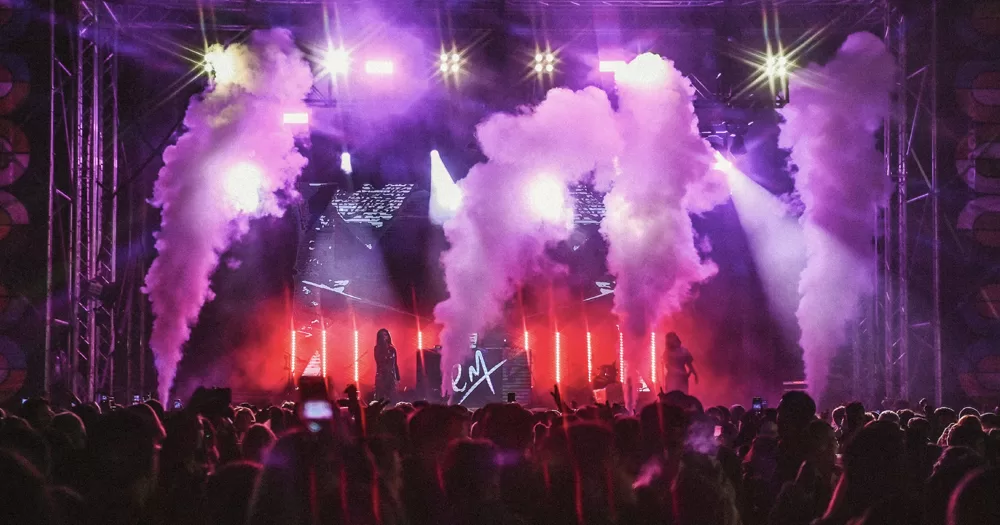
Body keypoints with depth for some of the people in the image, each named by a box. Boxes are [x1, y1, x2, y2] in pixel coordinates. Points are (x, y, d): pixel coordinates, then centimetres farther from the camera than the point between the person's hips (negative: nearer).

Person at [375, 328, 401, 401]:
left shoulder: (392, 349, 12)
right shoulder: (377, 348, 1)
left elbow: (395, 364, 13)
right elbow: (378, 361, -12)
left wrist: (398, 378, 10)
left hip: (391, 376, 4)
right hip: (381, 375, -4)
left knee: (391, 398, 0)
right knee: (380, 398, -8)